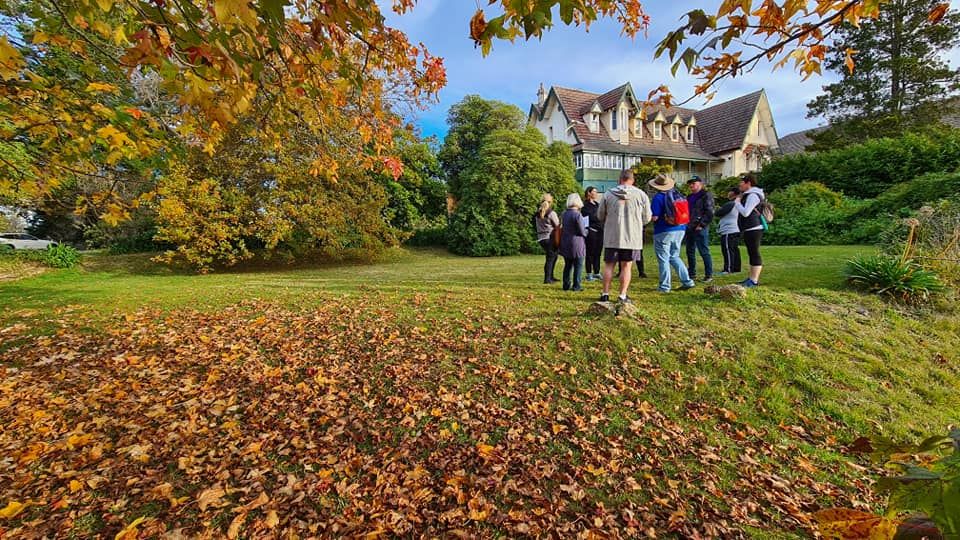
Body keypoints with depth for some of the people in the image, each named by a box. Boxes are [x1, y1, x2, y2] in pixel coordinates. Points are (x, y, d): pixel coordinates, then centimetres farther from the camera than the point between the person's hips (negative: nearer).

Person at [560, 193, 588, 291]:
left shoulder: (564, 214, 6)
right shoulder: (577, 214, -16)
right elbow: (582, 231, -16)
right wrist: (586, 233, 8)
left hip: (565, 243, 7)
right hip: (576, 243, -7)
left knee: (568, 265, 14)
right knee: (578, 265, 4)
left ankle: (566, 285, 17)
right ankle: (576, 286, 6)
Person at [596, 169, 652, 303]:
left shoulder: (608, 194, -3)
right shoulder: (641, 195, -1)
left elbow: (600, 216, 6)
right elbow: (646, 218, 6)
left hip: (612, 236, 0)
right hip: (632, 237, 0)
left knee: (608, 265, 9)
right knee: (626, 266, 7)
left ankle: (605, 294, 12)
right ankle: (622, 296, 9)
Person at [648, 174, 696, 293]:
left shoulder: (658, 197, -13)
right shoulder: (677, 194, 9)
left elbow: (655, 217, -17)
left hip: (664, 231, -7)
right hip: (680, 229, 7)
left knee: (663, 259, 1)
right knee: (674, 256, 19)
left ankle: (665, 286, 6)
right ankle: (687, 281, 15)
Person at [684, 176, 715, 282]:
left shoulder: (706, 195, -4)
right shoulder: (690, 197, 20)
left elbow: (709, 212, -12)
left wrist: (701, 224, -17)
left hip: (700, 228, -8)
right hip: (689, 228, 8)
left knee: (704, 252, -6)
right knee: (690, 252, 11)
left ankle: (709, 275, 2)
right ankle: (692, 275, 20)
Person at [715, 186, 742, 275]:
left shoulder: (730, 204, -16)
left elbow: (718, 213, -13)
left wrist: (719, 209, 8)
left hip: (729, 231, -10)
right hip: (736, 230, 10)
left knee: (727, 250, -9)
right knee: (735, 249, 13)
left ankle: (728, 269, -9)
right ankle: (736, 268, 17)